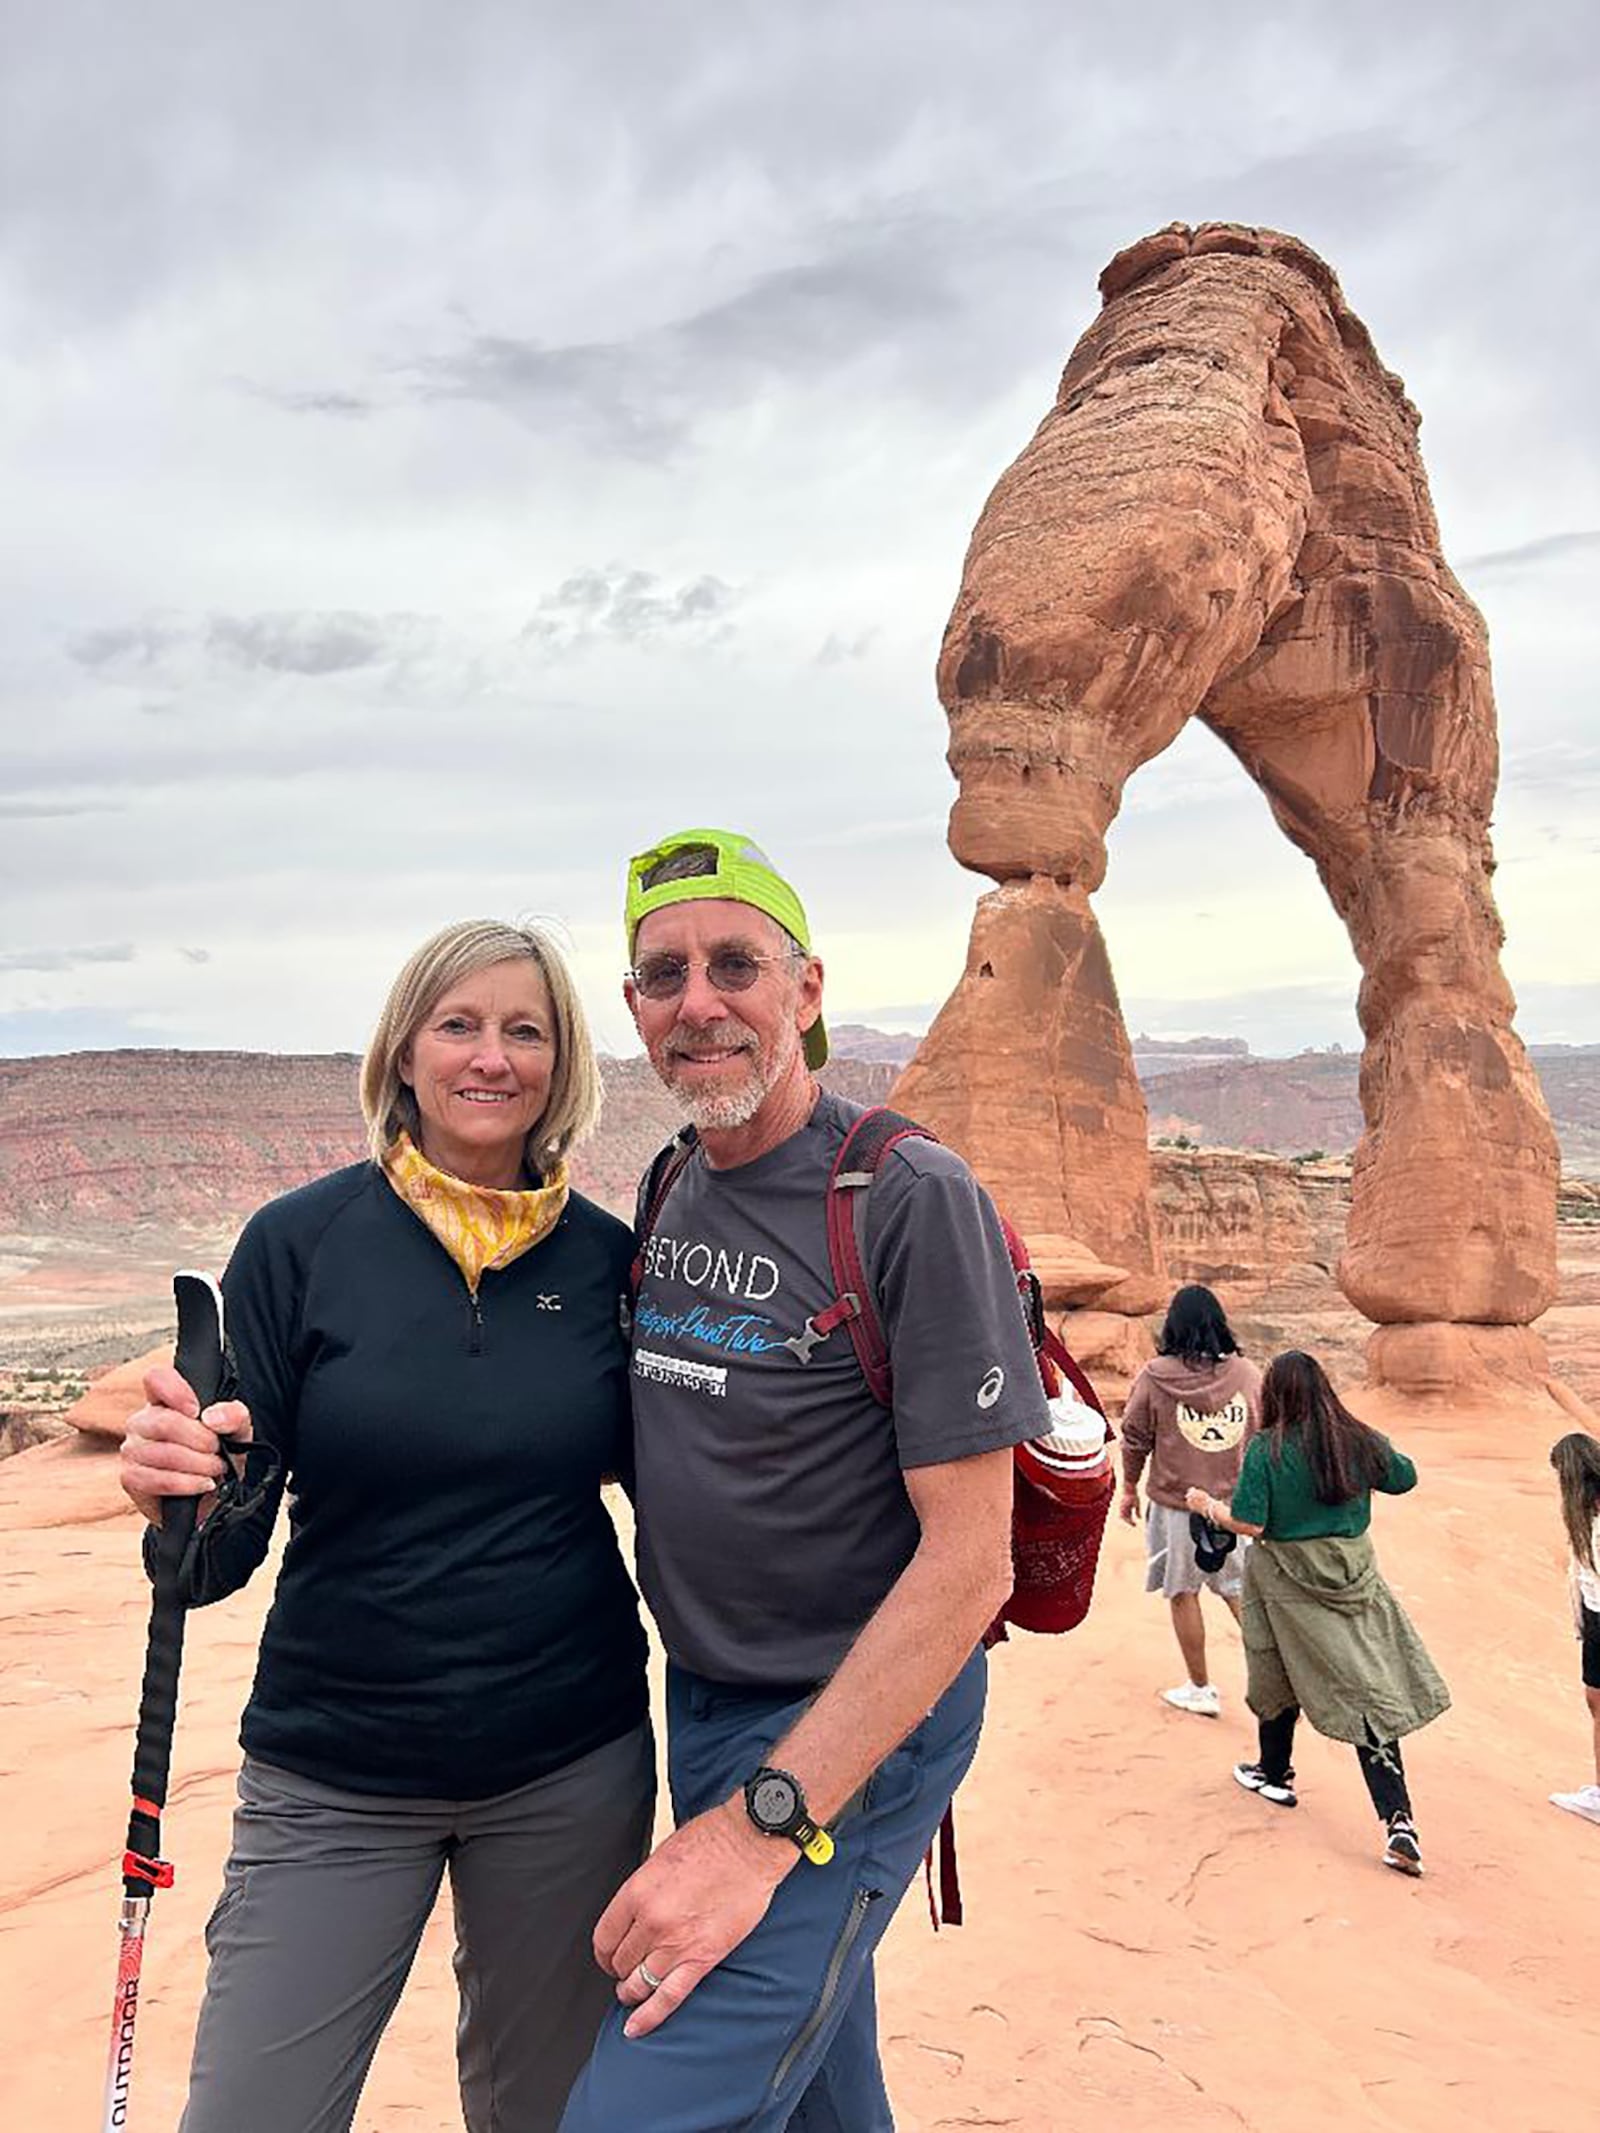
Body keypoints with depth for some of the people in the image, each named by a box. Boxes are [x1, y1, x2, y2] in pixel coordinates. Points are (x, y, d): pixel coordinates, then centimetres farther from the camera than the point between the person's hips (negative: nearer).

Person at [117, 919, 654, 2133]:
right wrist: (178, 1495, -29)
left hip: (572, 1771, 2)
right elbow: (223, 1554, -9)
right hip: (333, 1781, -1)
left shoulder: (608, 1258, -5)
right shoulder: (301, 1244, -10)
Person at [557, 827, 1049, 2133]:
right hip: (700, 1703, 7)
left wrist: (760, 1823, -24)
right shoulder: (666, 1199, 3)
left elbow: (970, 1561, -22)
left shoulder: (912, 1200, -20)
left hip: (852, 1727, -7)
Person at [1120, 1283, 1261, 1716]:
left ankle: (1200, 1690, 23)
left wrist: (1130, 1489, 13)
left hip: (1176, 1505, -2)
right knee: (1240, 1591, 17)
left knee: (1183, 1594, 13)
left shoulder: (1154, 1378, -12)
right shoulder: (1246, 1373, -6)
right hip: (1237, 1505, 2)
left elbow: (1134, 1438, -3)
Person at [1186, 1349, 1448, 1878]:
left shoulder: (1267, 1448, -14)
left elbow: (1248, 1522, -17)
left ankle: (1275, 1774, 37)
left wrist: (1207, 1506, 0)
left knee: (1281, 1674, 19)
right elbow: (1404, 1478, 14)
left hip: (1287, 1583, -2)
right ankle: (1398, 1820, -5)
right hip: (1354, 1576, 2)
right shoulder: (1360, 1441, -4)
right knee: (1370, 1689, 3)